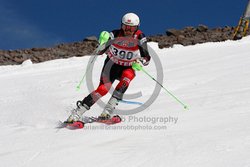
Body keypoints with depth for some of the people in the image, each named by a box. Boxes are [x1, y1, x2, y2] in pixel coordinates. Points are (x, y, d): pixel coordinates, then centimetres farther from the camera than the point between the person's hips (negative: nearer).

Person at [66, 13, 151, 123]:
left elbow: (147, 59, -13)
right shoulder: (115, 34, -18)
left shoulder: (140, 38, -16)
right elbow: (99, 51, -21)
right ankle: (78, 112, -16)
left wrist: (141, 62, -36)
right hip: (112, 65, -1)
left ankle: (110, 107, -34)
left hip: (127, 68, 1)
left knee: (128, 75, -35)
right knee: (104, 88, -24)